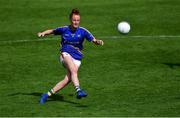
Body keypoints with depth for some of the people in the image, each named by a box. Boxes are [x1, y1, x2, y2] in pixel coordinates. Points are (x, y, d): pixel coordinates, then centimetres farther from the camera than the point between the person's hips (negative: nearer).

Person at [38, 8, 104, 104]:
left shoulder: (82, 31, -1)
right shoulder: (64, 29, 2)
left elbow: (93, 40, -8)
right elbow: (52, 31, 18)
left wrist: (98, 42, -30)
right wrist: (43, 33, 1)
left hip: (77, 58, 1)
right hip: (66, 54, -1)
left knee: (68, 79, -15)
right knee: (73, 71, -32)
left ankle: (48, 94, -6)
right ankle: (78, 90, -46)